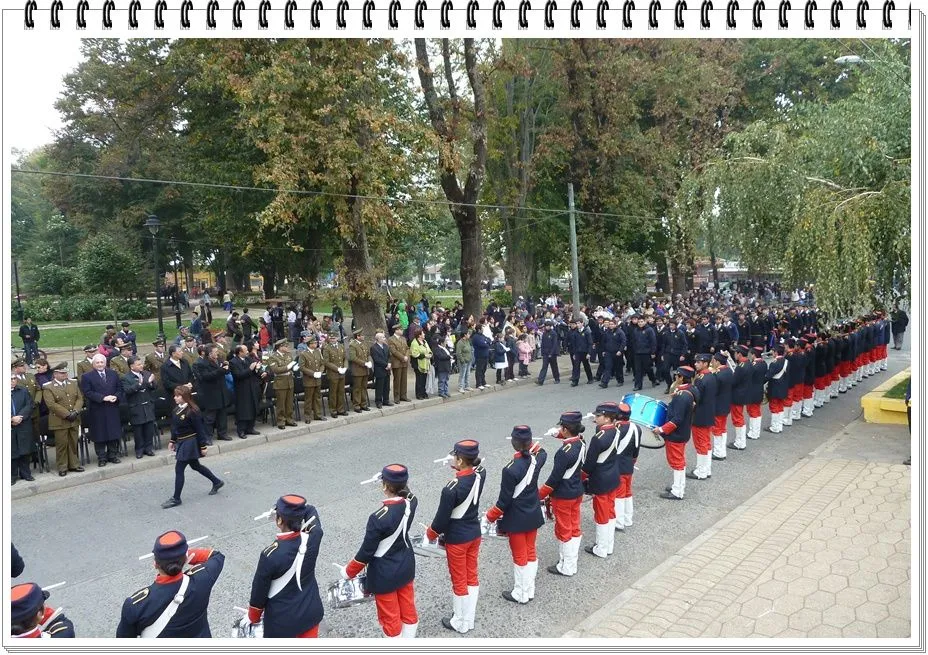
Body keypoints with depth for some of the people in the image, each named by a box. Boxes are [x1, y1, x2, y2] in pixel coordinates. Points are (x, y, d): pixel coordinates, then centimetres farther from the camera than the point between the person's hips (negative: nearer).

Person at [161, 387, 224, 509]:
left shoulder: (192, 411, -21)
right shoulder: (177, 410, 3)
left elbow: (200, 429, -18)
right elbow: (174, 427, 15)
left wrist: (203, 446, -16)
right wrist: (172, 441, 18)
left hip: (189, 443, -9)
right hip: (181, 442, 9)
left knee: (179, 469, -4)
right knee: (195, 465, 19)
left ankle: (176, 499, 8)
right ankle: (217, 482, 34)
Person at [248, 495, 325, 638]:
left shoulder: (271, 555, -28)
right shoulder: (313, 537, -17)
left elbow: (259, 591, -11)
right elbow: (311, 511, 7)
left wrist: (253, 618, 5)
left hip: (282, 620, -4)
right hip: (311, 612, 4)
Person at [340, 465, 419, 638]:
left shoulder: (379, 518, -32)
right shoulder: (412, 502, -16)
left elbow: (367, 551, -20)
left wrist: (348, 572, -4)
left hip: (385, 574, -6)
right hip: (406, 565, 6)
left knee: (390, 617, 15)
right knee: (408, 610, 23)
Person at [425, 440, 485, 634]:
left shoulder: (451, 489, -30)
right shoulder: (480, 475, -13)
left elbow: (442, 517, -18)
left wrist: (431, 534, -1)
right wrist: (460, 468, 2)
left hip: (456, 539, -6)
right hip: (475, 533, 6)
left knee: (459, 581, 13)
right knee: (471, 576, 20)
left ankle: (460, 623, 31)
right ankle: (469, 620, 37)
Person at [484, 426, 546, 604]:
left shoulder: (511, 470, -29)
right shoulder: (536, 459, -12)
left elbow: (504, 500, -20)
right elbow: (542, 452, 16)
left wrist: (491, 516, -6)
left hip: (516, 519, -6)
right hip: (533, 515, 6)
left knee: (520, 556, 10)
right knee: (530, 553, 20)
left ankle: (521, 595, 25)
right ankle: (529, 591, 34)